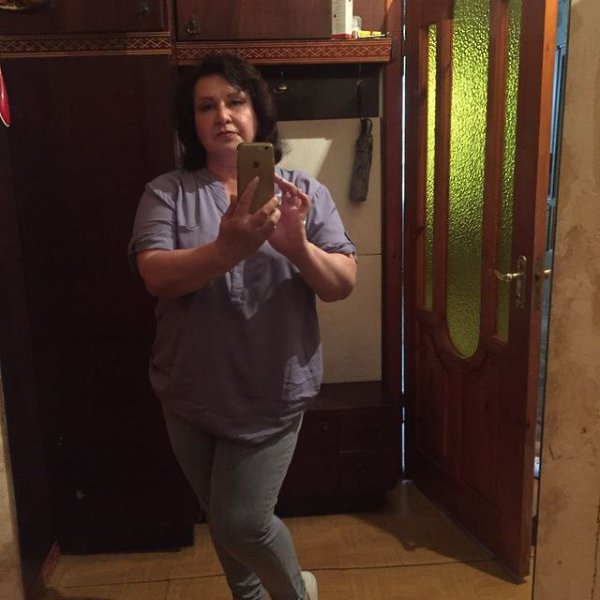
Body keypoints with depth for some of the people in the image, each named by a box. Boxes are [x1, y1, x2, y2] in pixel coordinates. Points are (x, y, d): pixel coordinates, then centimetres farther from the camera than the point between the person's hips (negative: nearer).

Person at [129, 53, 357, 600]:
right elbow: (157, 277, -18)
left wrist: (298, 247, -30)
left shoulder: (304, 192, -4)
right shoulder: (167, 193, -4)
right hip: (190, 394, 3)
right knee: (221, 518, 19)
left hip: (269, 394, -2)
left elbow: (343, 284, -9)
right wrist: (227, 250, -37)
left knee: (241, 522, 0)